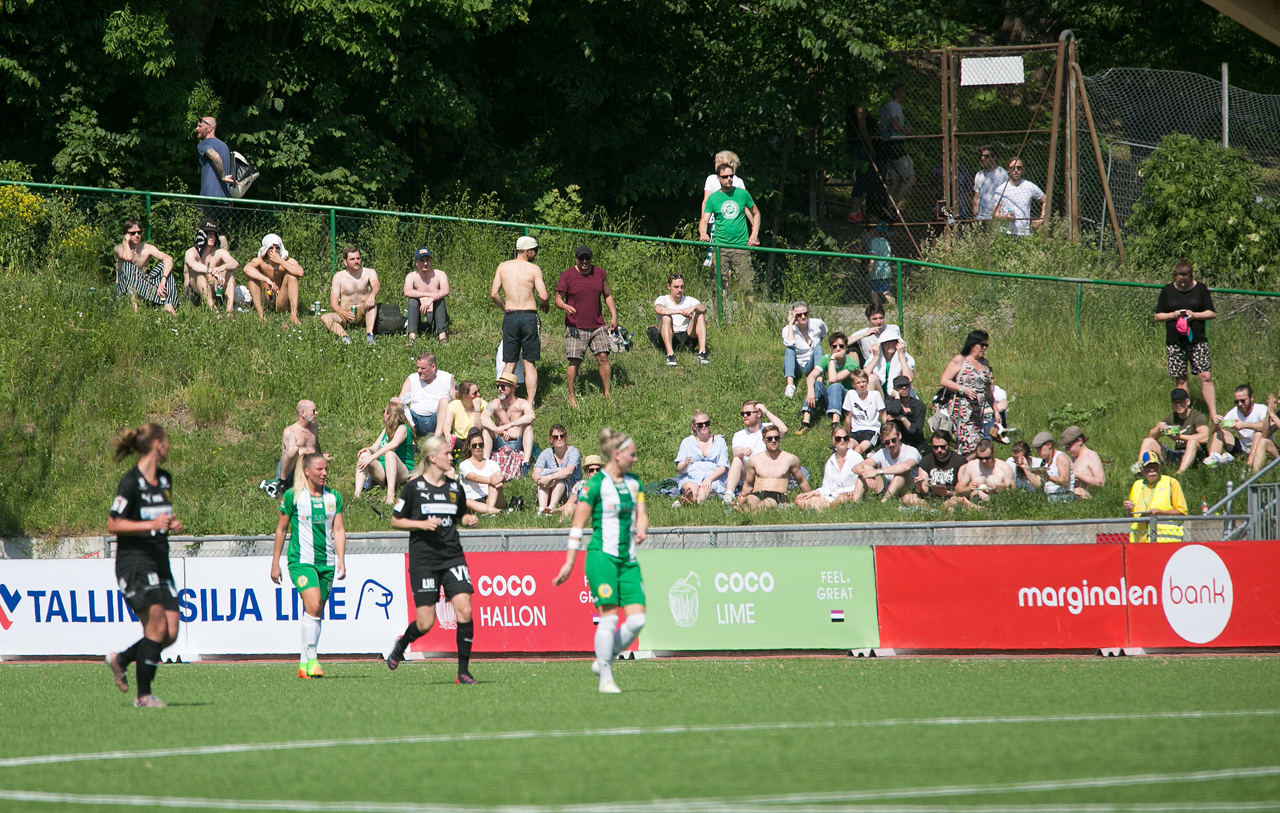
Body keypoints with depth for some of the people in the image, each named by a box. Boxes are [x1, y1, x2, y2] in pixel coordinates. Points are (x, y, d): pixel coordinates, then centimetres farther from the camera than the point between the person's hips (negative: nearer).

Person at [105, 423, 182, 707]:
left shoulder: (165, 479, 13)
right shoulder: (131, 483, -11)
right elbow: (113, 524, -11)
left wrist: (172, 524, 6)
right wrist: (150, 524, -21)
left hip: (160, 564, 8)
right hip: (134, 563, -8)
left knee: (170, 634, 0)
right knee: (156, 626, -15)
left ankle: (121, 660, 23)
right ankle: (143, 695, -7)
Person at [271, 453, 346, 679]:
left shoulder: (334, 497, 8)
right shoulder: (292, 496, -2)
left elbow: (338, 530, 8)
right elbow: (281, 529, 5)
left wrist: (341, 560, -4)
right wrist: (275, 563, 5)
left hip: (326, 563, 4)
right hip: (301, 560, -4)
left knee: (316, 613, 7)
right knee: (313, 606, -22)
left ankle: (304, 665, 15)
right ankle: (311, 660, -20)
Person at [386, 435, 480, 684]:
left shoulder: (454, 487, 9)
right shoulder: (413, 488, -3)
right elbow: (395, 521, 2)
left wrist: (469, 519, 3)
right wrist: (422, 524, -13)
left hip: (453, 557, 3)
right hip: (423, 559, -3)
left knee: (464, 610, -13)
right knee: (425, 623, -4)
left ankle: (463, 671, -5)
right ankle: (402, 644, 31)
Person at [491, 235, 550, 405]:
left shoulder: (503, 267, 4)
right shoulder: (534, 269, -6)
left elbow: (493, 294, 1)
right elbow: (543, 296, -11)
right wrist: (545, 304, 12)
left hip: (510, 316, 2)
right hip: (529, 316, -2)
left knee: (509, 363, 10)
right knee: (530, 364, 5)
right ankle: (531, 402, 2)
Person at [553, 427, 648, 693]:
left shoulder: (633, 482, 13)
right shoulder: (596, 484, -7)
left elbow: (641, 514, 16)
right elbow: (578, 524, -5)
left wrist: (641, 530, -9)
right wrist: (569, 562, -6)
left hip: (628, 560, 7)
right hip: (602, 555, -7)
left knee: (637, 619, -3)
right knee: (609, 617, -11)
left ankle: (603, 661, 16)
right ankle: (606, 679, -3)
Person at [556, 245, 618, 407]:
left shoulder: (600, 273, 8)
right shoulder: (567, 276, -3)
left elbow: (608, 295, 18)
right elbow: (558, 299, -2)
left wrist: (613, 316, 9)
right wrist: (565, 307, -25)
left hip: (597, 326, 3)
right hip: (575, 327, -3)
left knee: (603, 357, -4)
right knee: (574, 362, -5)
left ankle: (607, 394, 5)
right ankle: (571, 396, 5)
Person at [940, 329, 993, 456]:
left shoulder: (984, 366, 18)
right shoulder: (960, 360, 0)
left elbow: (988, 391, 25)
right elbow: (944, 381, -5)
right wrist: (963, 390, -16)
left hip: (978, 412, 7)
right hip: (962, 409, -7)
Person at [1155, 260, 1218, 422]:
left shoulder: (1200, 289, 3)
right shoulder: (1167, 291, 6)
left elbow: (1212, 313, 5)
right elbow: (1158, 316, 9)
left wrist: (1194, 315, -12)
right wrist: (1173, 315, -10)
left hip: (1197, 340, -2)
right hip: (1175, 343, 2)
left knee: (1205, 377, -10)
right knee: (1180, 380, 1)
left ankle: (1214, 416, -10)